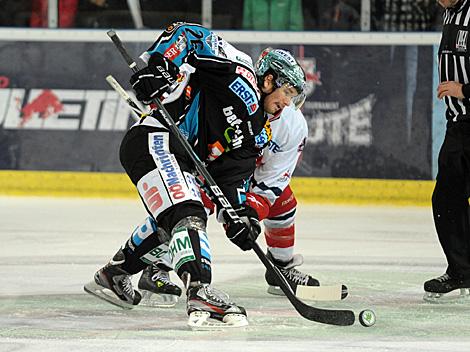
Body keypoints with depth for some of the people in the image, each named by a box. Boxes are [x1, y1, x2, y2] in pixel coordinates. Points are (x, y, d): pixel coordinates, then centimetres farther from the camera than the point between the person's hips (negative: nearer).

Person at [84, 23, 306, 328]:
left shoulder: (257, 131, 18)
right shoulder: (239, 72, -5)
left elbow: (231, 176, 14)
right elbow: (187, 34, -9)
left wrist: (239, 214, -3)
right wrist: (157, 67, -23)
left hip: (183, 160, 11)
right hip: (154, 141, -11)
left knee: (170, 225, 26)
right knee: (188, 215, -26)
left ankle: (113, 275, 44)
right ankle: (200, 293, -42)